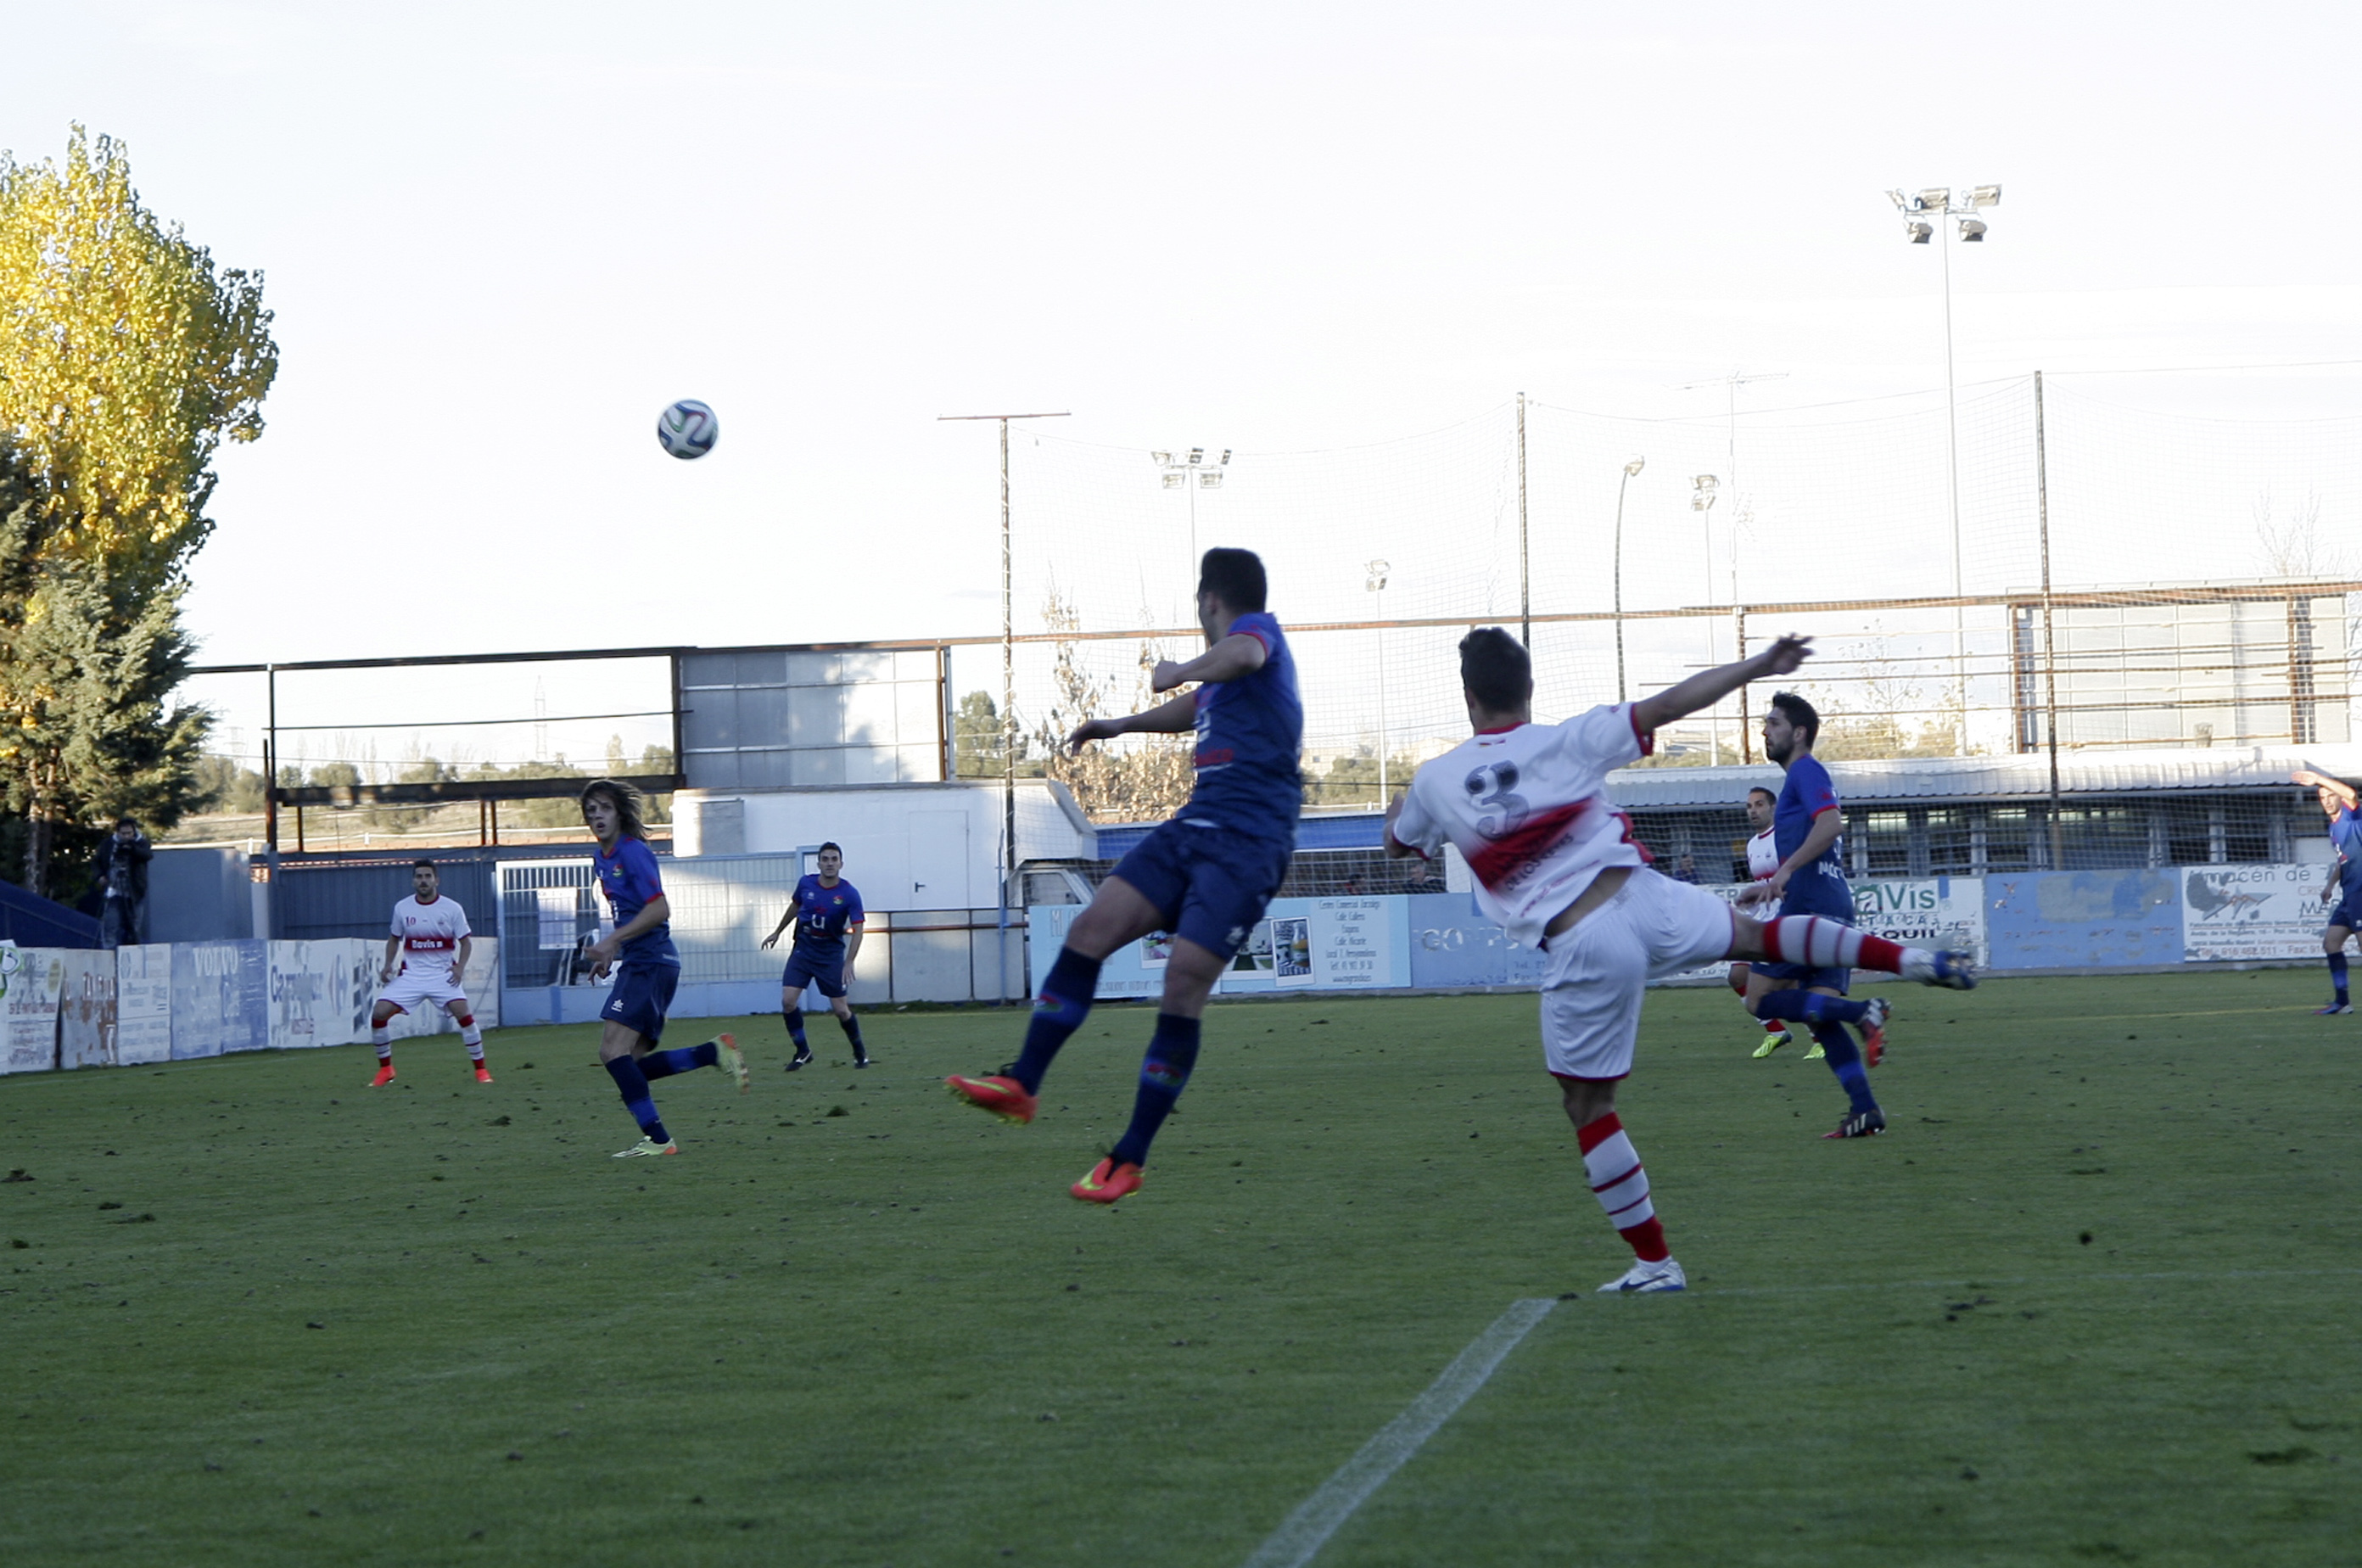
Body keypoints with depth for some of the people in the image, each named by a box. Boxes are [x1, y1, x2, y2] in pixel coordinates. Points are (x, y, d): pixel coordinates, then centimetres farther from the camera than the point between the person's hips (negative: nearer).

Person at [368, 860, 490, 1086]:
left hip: (443, 974, -2)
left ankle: (480, 1069, -9)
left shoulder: (452, 908, -5)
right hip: (411, 973, 2)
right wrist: (388, 964, 1)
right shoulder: (402, 908, 2)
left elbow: (466, 941, 2)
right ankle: (385, 1069, 8)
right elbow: (394, 939, 16)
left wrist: (460, 966, -15)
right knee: (379, 1013, -11)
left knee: (463, 1012, -23)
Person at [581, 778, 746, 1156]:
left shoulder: (633, 851, -11)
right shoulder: (602, 859, 18)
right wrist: (611, 952, 16)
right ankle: (715, 1052, 13)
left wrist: (613, 941, -21)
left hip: (651, 964, -10)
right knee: (632, 1063, 5)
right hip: (635, 965, 10)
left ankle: (656, 1138, -18)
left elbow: (658, 909, -18)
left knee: (614, 1050, -18)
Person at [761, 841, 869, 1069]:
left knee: (840, 1009, -3)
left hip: (831, 955, -3)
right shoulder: (806, 884, -4)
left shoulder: (849, 894, -14)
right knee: (788, 1001, -12)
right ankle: (803, 1052, 3)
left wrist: (849, 962, -29)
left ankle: (860, 1052, 21)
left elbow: (857, 930, -17)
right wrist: (777, 932, 25)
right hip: (803, 950, 3)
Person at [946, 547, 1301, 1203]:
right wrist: (1121, 725, 57)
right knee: (1091, 927, -7)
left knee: (1184, 984, -13)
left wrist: (1175, 673, -19)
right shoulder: (1218, 675, 23)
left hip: (1248, 846, -9)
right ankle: (1022, 1086, -6)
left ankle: (1129, 1160, -8)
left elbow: (1244, 655, -32)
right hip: (1194, 825, 9)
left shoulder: (1256, 627, -5)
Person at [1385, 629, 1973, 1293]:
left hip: (1581, 950, -2)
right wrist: (1758, 666, 11)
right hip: (1645, 901, 2)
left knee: (1589, 1108, 10)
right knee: (1754, 934, 28)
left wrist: (1400, 805, 48)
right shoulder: (1567, 741, 1)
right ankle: (1907, 957, 21)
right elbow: (1669, 705, 0)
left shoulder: (1435, 781, 3)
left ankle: (1655, 1262, 12)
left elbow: (1398, 841, 25)